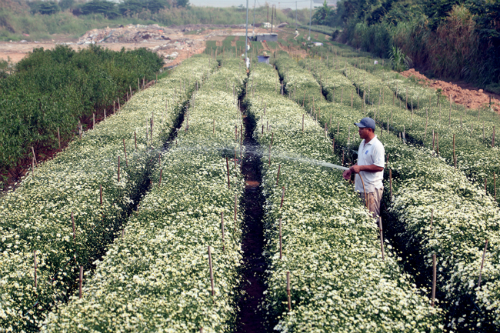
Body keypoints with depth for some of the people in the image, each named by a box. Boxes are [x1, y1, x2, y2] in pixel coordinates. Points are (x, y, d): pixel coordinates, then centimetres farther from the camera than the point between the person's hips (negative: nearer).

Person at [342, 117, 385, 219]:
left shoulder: (377, 146, -16)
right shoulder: (363, 143, 13)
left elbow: (379, 167, -22)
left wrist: (360, 168, -20)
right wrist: (350, 170, 8)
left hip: (372, 188, -9)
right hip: (361, 187, 9)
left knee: (372, 217, -2)